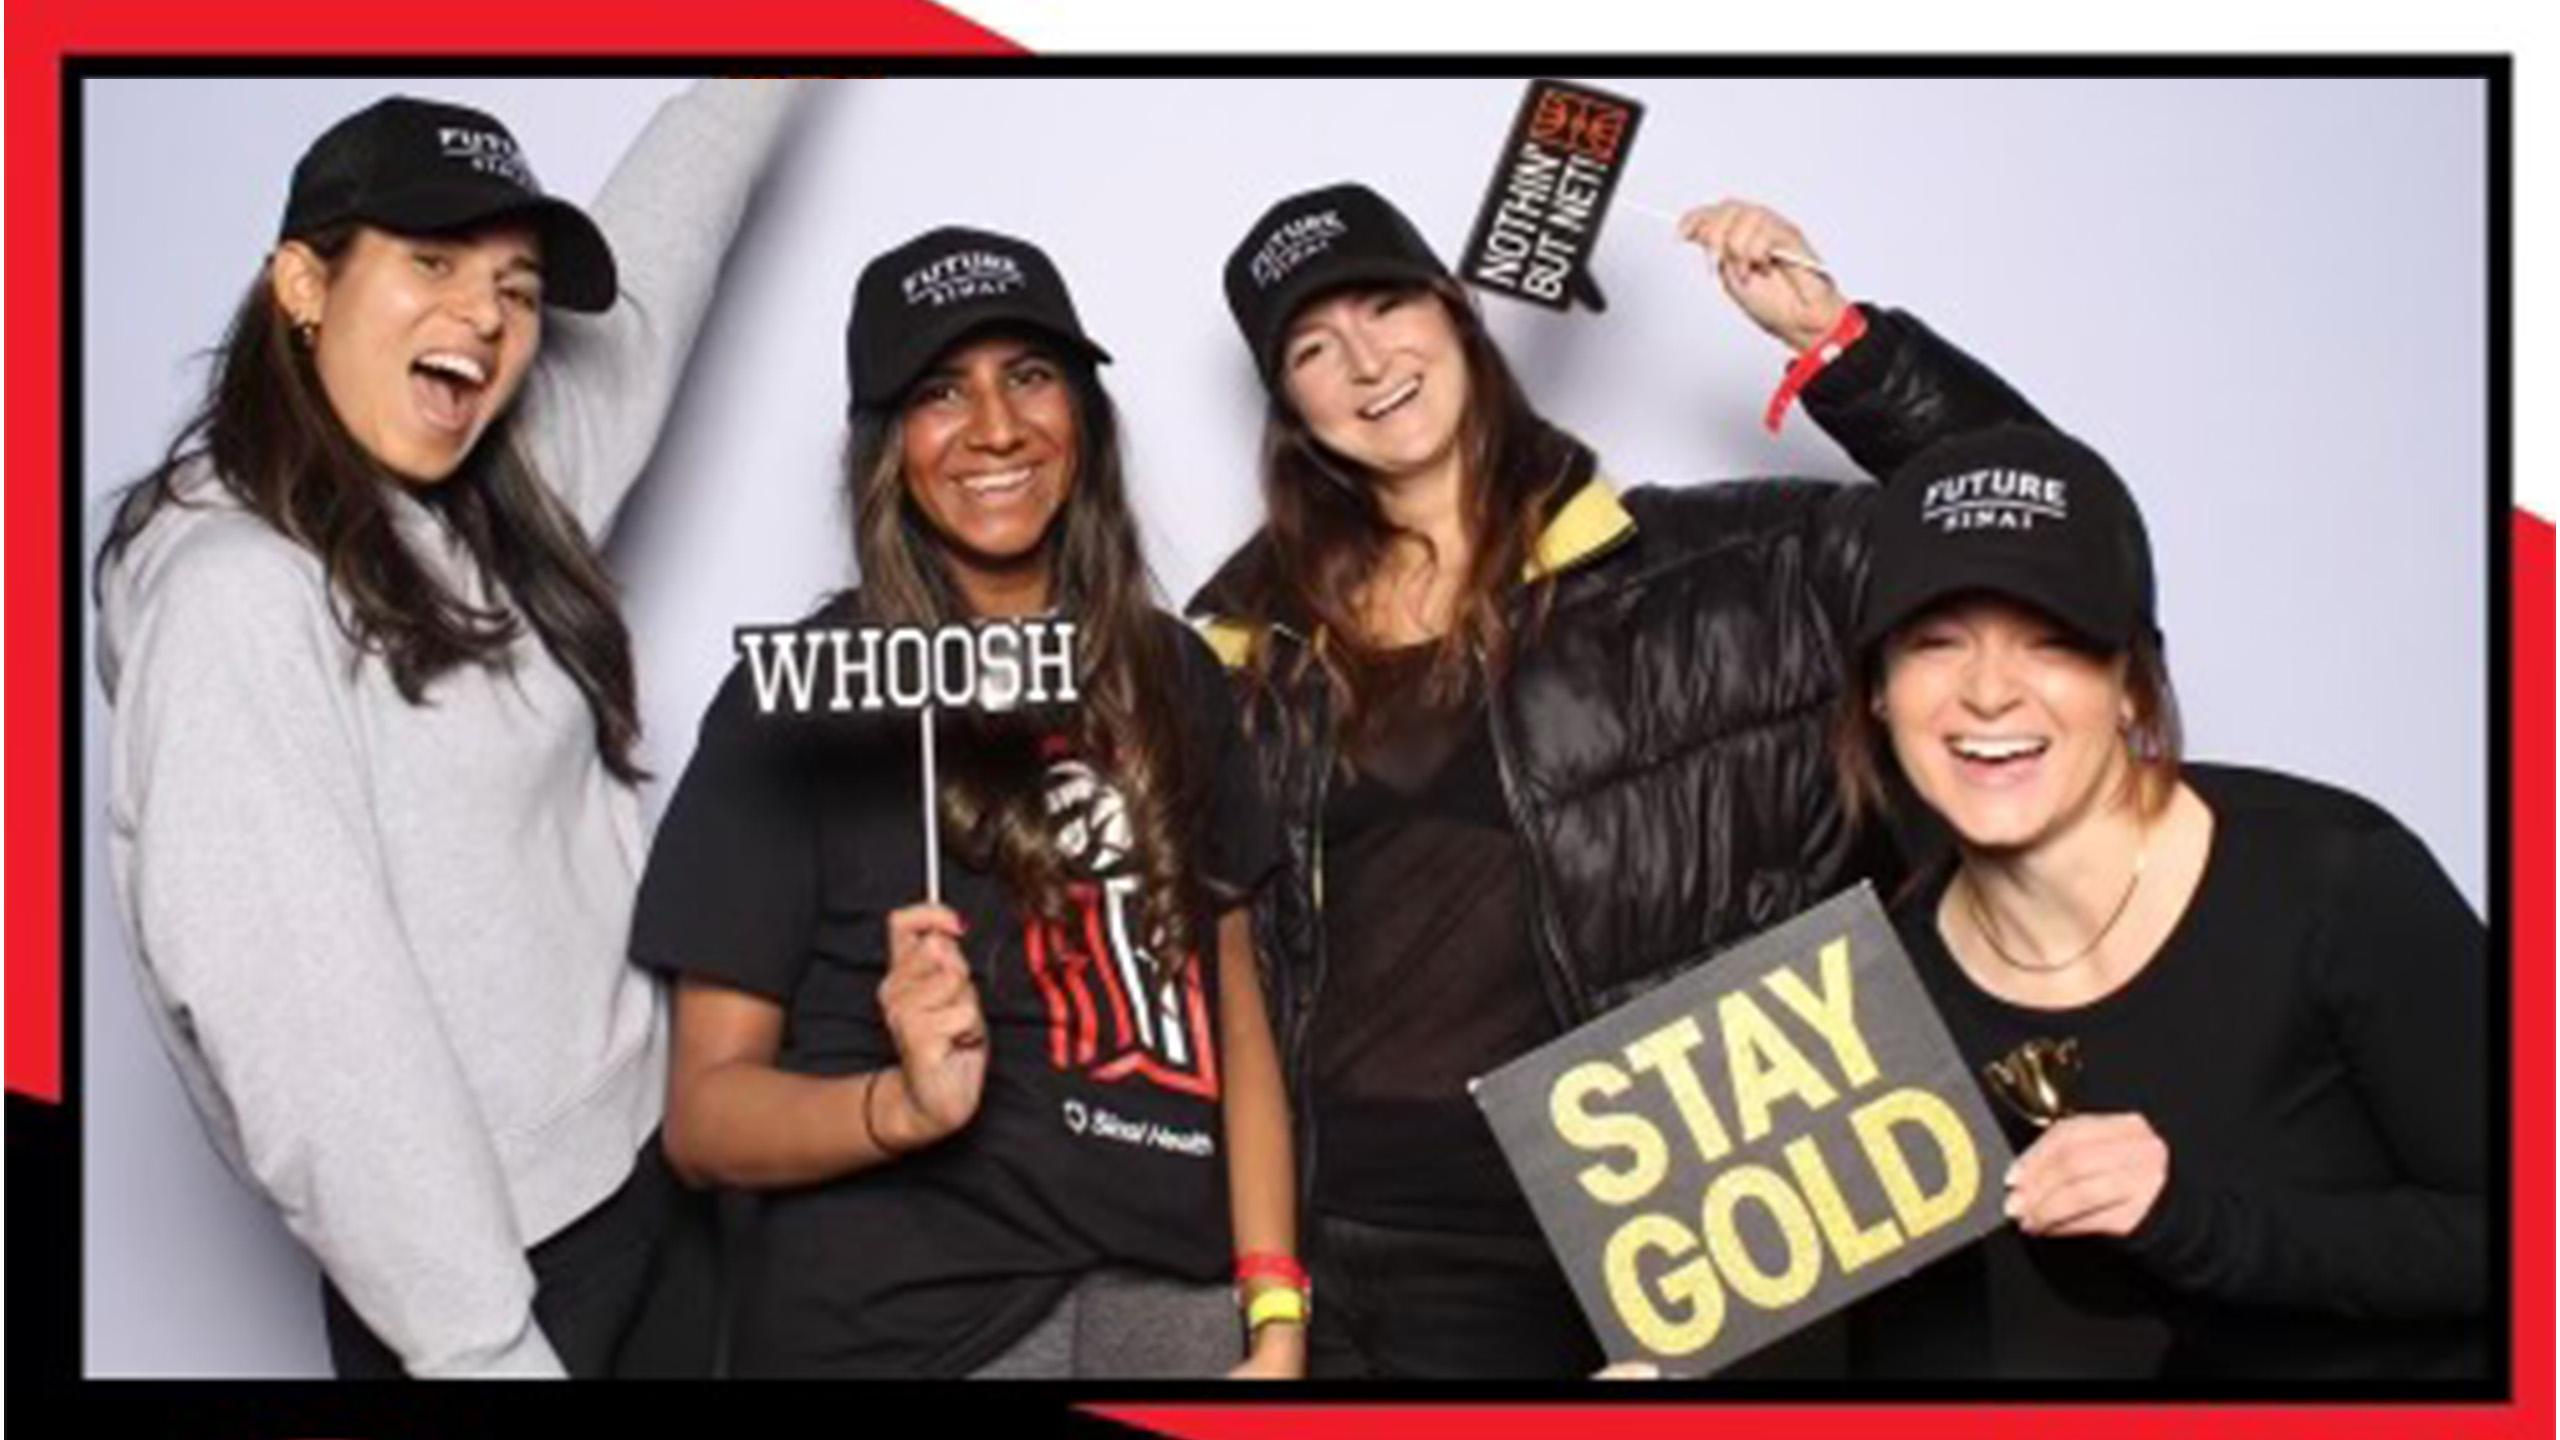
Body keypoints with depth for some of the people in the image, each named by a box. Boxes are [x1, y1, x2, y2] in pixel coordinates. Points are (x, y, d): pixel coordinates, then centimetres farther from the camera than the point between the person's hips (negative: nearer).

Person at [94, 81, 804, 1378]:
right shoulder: (235, 596, -19)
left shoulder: (484, 520, 3)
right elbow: (298, 1018, -24)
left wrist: (763, 71, 26)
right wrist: (479, 1347, -23)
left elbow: (640, 273, 18)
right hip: (483, 1260, -8)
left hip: (652, 1174, 8)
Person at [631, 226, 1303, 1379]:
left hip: (1176, 1302, 4)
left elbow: (1232, 1010, 7)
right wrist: (907, 1105, -26)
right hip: (907, 1326, -3)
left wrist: (1276, 1308, -3)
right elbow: (703, 1112, -9)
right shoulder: (802, 697, -8)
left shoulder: (1170, 673, 4)